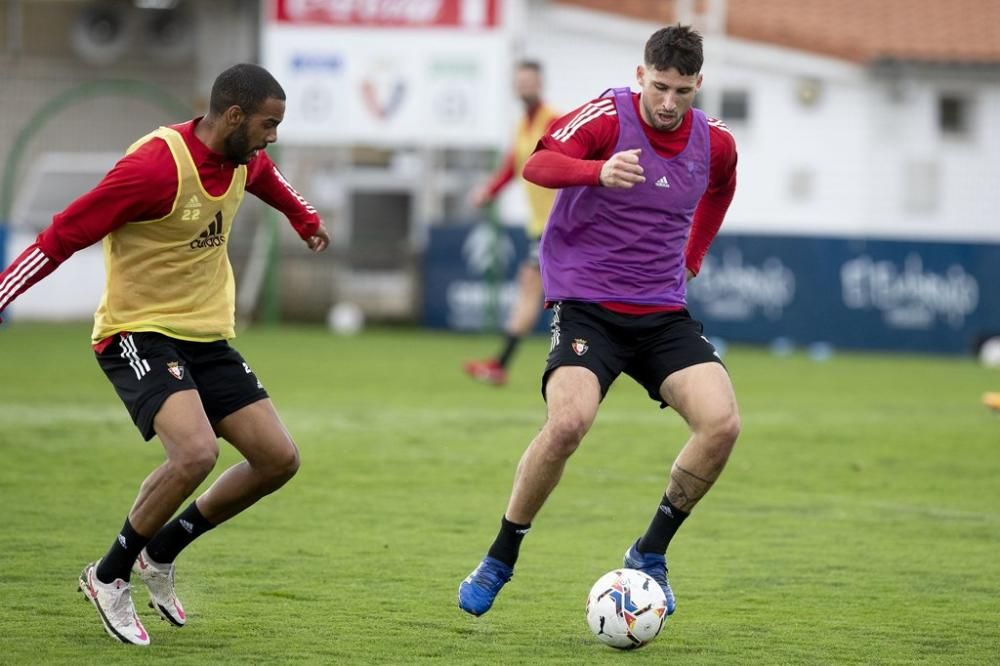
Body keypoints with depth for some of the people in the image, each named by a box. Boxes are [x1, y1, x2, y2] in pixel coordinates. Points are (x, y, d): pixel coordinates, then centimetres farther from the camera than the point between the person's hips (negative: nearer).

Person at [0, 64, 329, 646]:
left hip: (207, 337, 8)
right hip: (139, 332, -8)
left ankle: (161, 554, 19)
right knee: (196, 451, -29)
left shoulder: (244, 161, 2)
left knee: (279, 459, 0)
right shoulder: (156, 166, -23)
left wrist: (306, 219, 45)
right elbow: (64, 234, -21)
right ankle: (109, 577, -7)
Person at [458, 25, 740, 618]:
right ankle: (499, 561, -6)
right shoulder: (608, 116, -11)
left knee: (722, 423, -16)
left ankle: (650, 554, 5)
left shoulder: (714, 143, 4)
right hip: (586, 302, -5)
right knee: (568, 422, -27)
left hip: (663, 311, 5)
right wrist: (599, 172, -47)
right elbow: (539, 165, -29)